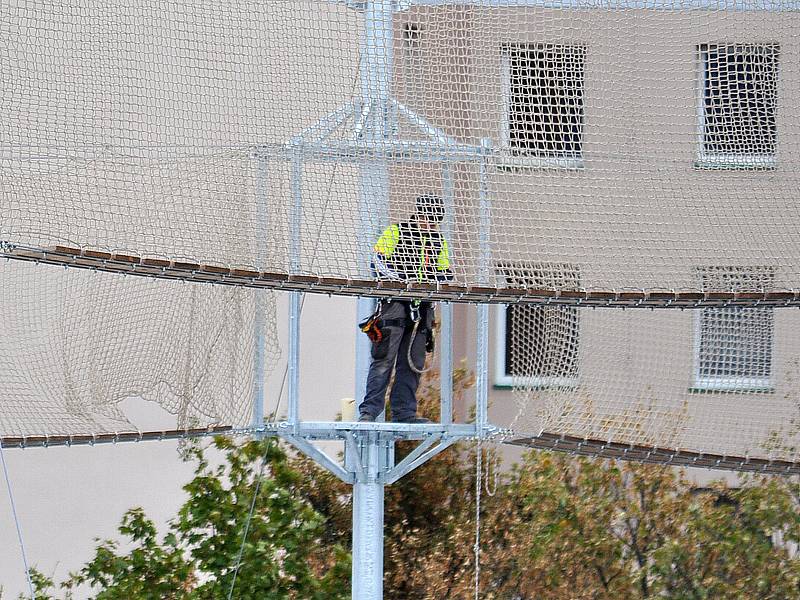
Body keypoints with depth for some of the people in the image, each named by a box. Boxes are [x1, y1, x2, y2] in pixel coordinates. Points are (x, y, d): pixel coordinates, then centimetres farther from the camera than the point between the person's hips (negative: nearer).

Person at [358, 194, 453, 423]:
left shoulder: (439, 241, 17)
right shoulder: (396, 232, 1)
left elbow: (446, 273, 18)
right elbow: (378, 260, -6)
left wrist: (433, 282, -5)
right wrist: (401, 280, -19)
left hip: (422, 308, 5)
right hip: (394, 302, -5)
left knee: (412, 362, 6)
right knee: (384, 359, -11)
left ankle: (404, 413, 10)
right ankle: (369, 411, -11)